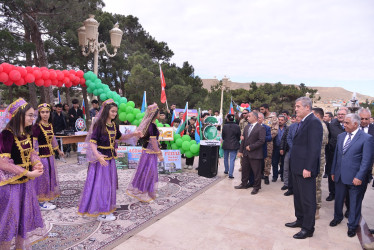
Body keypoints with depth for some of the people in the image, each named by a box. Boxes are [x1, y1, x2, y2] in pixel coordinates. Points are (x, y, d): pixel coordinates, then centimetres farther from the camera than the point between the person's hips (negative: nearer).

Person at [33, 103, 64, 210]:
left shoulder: (50, 125, 8)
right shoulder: (37, 126, -15)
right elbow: (34, 143, -19)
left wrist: (59, 151, 28)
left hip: (50, 155, 8)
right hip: (41, 156, -8)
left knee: (50, 177, 14)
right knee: (42, 178, 1)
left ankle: (45, 200, 27)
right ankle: (41, 203, 15)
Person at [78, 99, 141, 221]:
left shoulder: (114, 125, 7)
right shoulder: (99, 124, -14)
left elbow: (120, 137, 21)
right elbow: (92, 142, -19)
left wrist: (133, 134, 8)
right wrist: (98, 156, -33)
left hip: (110, 159, 7)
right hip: (100, 159, -7)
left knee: (109, 183, 15)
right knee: (100, 184, 1)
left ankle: (106, 209, 31)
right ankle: (100, 213, 15)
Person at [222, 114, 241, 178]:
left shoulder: (224, 126, -9)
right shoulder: (237, 126, -9)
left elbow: (223, 136, 0)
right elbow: (239, 137, 1)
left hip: (226, 145, 1)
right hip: (234, 145, -1)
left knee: (226, 158, 20)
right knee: (232, 159, 1)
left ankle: (226, 170, 34)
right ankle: (230, 174, -2)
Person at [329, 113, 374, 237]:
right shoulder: (341, 136, 8)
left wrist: (359, 177, -17)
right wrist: (333, 171, 12)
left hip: (355, 178, -5)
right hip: (340, 176, 5)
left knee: (354, 203, 10)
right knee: (338, 199, 19)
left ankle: (352, 225, 28)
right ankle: (338, 217, 42)